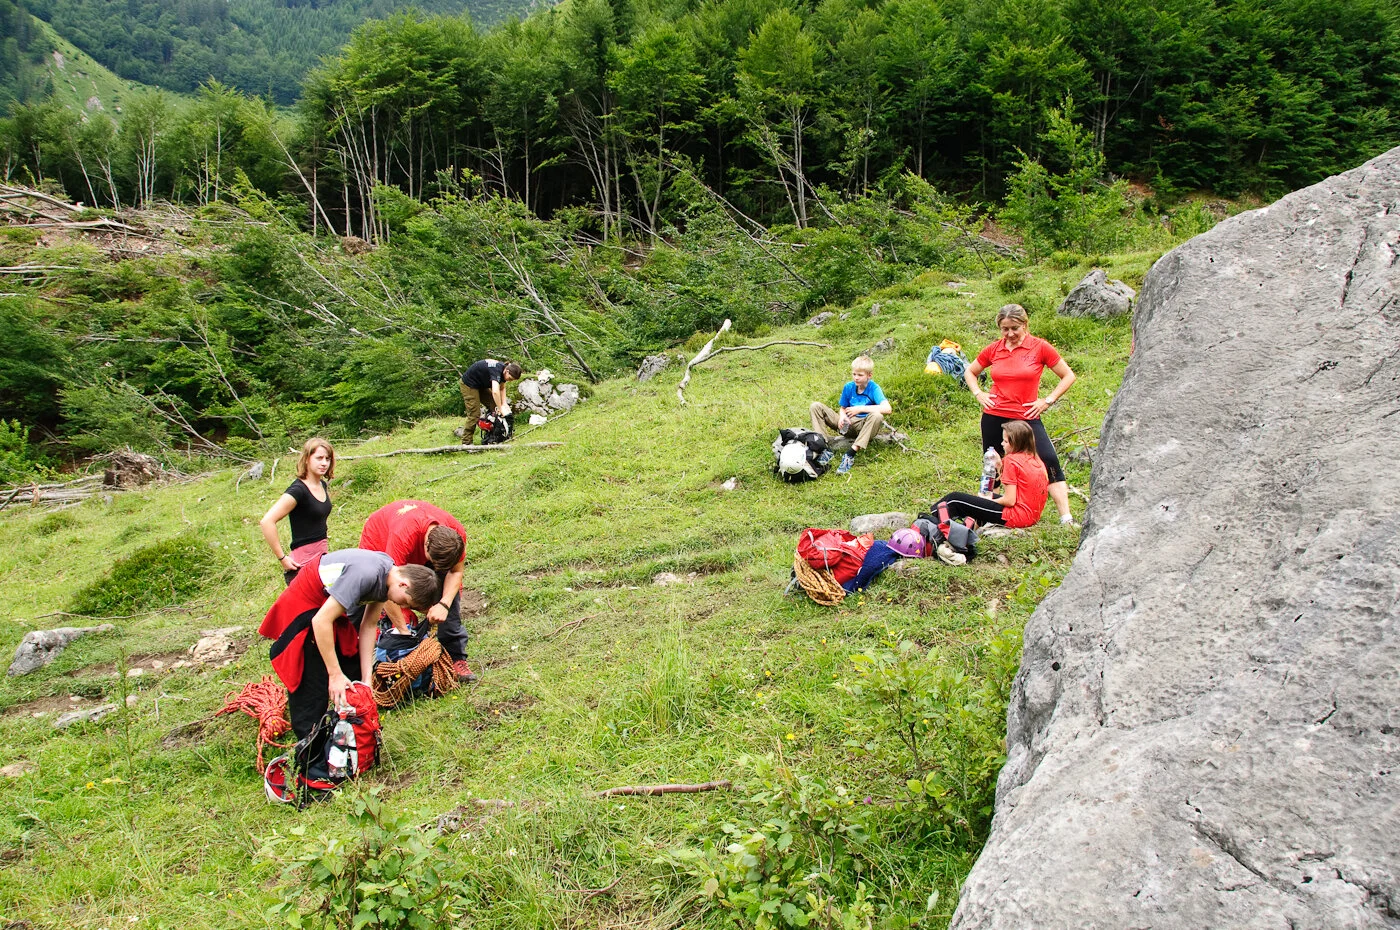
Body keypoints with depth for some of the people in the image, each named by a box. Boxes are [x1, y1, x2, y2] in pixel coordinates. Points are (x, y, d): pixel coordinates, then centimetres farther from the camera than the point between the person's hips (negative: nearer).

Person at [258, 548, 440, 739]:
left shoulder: (387, 576, -6)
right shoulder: (366, 574, -34)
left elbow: (369, 626, 0)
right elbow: (321, 620, -32)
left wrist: (366, 679, -3)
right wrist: (335, 674, -27)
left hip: (329, 607, 9)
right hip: (303, 608, -9)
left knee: (353, 674, 9)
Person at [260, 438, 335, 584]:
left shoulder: (323, 485, 9)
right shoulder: (297, 490, -17)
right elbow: (267, 521, -25)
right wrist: (282, 558, -21)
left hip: (323, 557, 8)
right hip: (303, 564, -8)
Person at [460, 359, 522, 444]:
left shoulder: (503, 369, -7)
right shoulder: (496, 370, -34)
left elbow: (502, 388, 7)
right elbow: (495, 391, -47)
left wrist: (504, 403, -6)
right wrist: (501, 409, -40)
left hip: (481, 385, 9)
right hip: (469, 384, -9)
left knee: (493, 406, 2)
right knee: (474, 413, -13)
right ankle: (466, 443, -8)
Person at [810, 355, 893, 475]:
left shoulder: (874, 388, -11)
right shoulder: (848, 387, 3)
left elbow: (887, 409, -27)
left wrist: (860, 408, -26)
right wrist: (842, 416, -13)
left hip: (864, 426, -4)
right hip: (848, 424, 4)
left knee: (877, 416, -39)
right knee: (816, 407, -7)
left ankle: (850, 455, -41)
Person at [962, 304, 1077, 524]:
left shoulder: (1040, 347, -3)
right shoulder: (993, 349, 5)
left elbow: (1068, 376, 4)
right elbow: (969, 372, 22)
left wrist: (1048, 400, -4)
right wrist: (979, 394, 6)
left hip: (1027, 418, -3)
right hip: (994, 417, 3)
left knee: (1049, 461, -17)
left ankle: (1066, 519, -16)